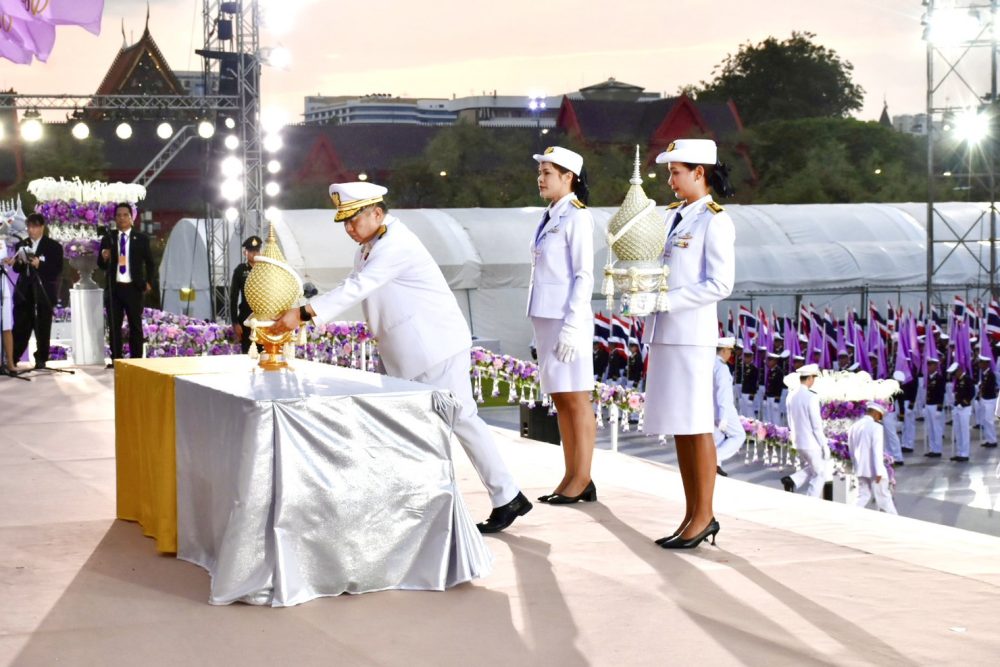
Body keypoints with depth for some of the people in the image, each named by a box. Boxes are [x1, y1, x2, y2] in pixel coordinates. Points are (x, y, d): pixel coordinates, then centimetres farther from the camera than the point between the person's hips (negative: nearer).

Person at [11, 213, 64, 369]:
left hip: (44, 291, -3)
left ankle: (41, 359, 10)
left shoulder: (54, 246, 0)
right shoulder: (22, 245, 12)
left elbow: (57, 271, -7)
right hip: (25, 291, 3)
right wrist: (19, 262, -11)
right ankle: (12, 358, 5)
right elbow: (17, 269, 11)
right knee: (20, 326, 2)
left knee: (43, 328, 2)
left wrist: (39, 264, -19)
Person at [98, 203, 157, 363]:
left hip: (133, 288, -2)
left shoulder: (141, 238, 3)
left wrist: (149, 282, -5)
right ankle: (116, 360, 8)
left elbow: (150, 263, 8)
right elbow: (101, 265, 8)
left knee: (135, 325, 3)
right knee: (114, 326, 4)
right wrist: (104, 257, -15)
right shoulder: (108, 239, 6)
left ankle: (136, 360, 6)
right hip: (114, 288, 2)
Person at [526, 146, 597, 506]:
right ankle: (570, 477, 15)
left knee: (575, 399, -4)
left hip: (568, 318, -9)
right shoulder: (549, 217, 15)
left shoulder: (577, 217, -10)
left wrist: (571, 326, -20)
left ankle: (582, 480, 1)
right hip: (545, 316, 9)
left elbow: (584, 276, -15)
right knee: (560, 399, 10)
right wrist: (545, 325, 18)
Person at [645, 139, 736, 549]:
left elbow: (720, 284, -15)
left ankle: (704, 516, 4)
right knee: (677, 426, 10)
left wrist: (668, 300, -17)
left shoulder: (715, 221, -9)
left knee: (696, 426, -3)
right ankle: (692, 515, 17)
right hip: (665, 332, 8)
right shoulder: (671, 215, 14)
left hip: (692, 334, -8)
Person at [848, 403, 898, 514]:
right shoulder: (876, 427, -14)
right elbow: (877, 450, -18)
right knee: (883, 497, 4)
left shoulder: (854, 427, 7)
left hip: (861, 469, 6)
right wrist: (879, 471, -18)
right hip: (874, 469, -6)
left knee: (863, 496, 13)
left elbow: (851, 449, 14)